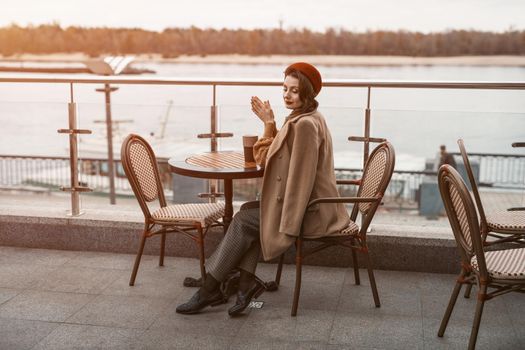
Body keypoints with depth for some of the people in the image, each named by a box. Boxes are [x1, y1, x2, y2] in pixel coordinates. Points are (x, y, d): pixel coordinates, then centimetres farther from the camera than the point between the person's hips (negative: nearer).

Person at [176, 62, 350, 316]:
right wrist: (269, 123, 4)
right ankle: (247, 281, -2)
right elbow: (270, 158, 17)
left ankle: (209, 290, 5)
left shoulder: (304, 124, -20)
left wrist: (288, 226, -21)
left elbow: (301, 178, -23)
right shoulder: (308, 118, 12)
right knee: (248, 212, 5)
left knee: (243, 221, -4)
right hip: (308, 203, 10)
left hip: (310, 210, -10)